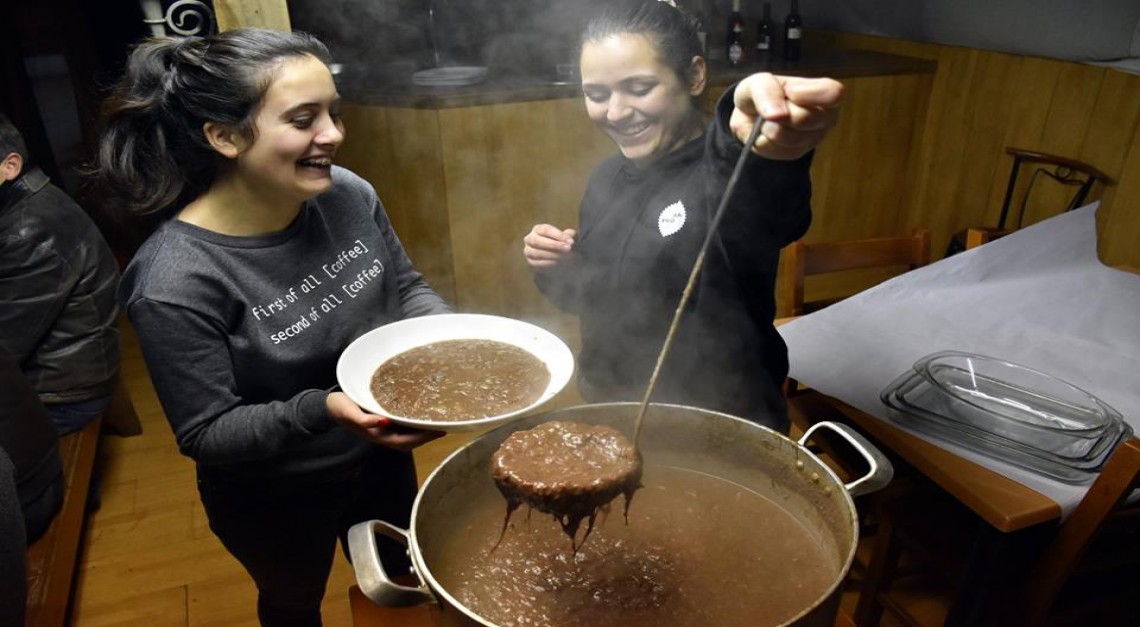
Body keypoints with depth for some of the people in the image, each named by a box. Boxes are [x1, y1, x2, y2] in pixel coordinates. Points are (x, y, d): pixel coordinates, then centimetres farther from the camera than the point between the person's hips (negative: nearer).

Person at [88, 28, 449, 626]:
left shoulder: (348, 195, -18)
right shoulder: (174, 282, -31)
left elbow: (406, 288, -3)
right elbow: (205, 433, -23)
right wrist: (322, 409, -38)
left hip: (380, 455, 5)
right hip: (276, 504, -4)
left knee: (400, 572, 32)